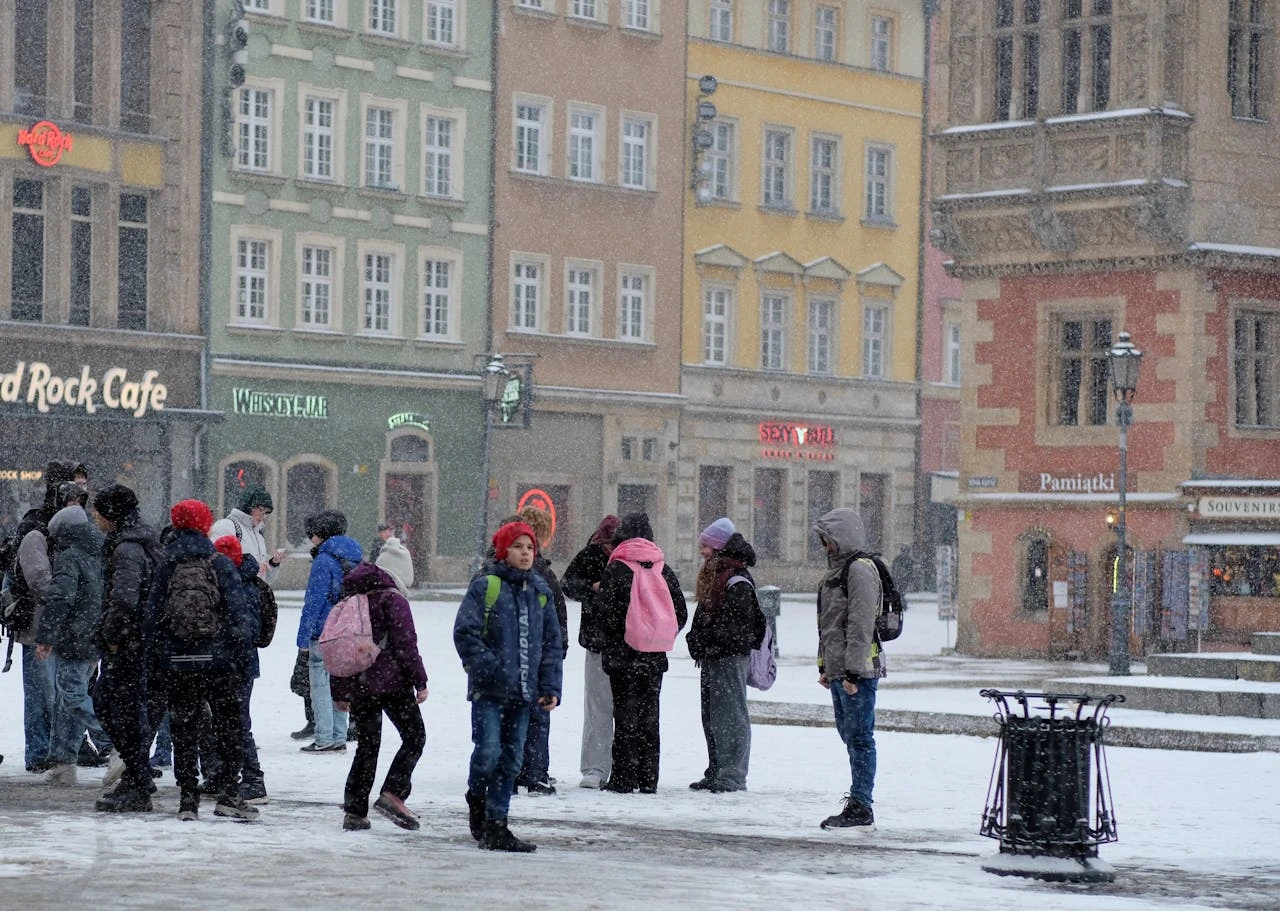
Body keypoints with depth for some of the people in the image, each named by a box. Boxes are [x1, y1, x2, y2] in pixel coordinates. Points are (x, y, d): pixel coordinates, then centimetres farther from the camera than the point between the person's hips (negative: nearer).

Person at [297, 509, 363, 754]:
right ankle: (339, 738, 15)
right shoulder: (353, 560, 12)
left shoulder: (324, 561, -13)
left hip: (324, 633, -8)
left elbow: (314, 601, -15)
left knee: (321, 685, -2)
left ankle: (324, 740, -3)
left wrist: (304, 636, -11)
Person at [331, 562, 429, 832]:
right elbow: (406, 643, -10)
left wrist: (339, 692, 21)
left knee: (367, 746, 12)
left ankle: (354, 811, 6)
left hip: (358, 686, 6)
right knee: (414, 737, 4)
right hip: (393, 682, -6)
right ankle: (392, 794, -13)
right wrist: (419, 681, -8)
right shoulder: (393, 599, -2)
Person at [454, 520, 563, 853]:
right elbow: (465, 633, -9)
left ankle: (495, 823, 12)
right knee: (488, 752, -12)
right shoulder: (485, 586, -5)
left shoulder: (540, 591, 12)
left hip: (523, 691, 5)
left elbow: (551, 642, 15)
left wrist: (551, 687, 6)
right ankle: (476, 799, 16)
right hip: (489, 690, -5)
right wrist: (489, 669, -16)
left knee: (511, 759, 6)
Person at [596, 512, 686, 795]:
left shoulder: (616, 569, -9)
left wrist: (611, 645, 2)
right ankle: (648, 779, 12)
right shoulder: (663, 569, 5)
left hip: (624, 655, -4)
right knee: (650, 715, 10)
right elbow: (681, 613, 7)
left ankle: (624, 779, -1)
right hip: (655, 656, 4)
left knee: (626, 716, 0)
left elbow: (607, 613, -12)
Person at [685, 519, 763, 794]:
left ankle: (733, 775, -4)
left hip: (730, 656, -10)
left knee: (729, 714, -7)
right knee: (711, 716, 12)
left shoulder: (737, 581, -13)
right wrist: (696, 638, 7)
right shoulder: (712, 575, 17)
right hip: (711, 657, 10)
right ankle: (716, 772, 19)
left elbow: (738, 623, -19)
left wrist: (707, 639, -17)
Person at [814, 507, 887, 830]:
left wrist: (853, 670, -21)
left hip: (858, 672, -10)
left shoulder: (860, 571, -13)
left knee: (859, 737, -7)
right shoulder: (836, 570, 18)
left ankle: (861, 808, -6)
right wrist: (825, 665, 23)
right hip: (838, 670, 10)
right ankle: (858, 803, 19)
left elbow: (861, 625, -19)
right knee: (850, 737, 13)